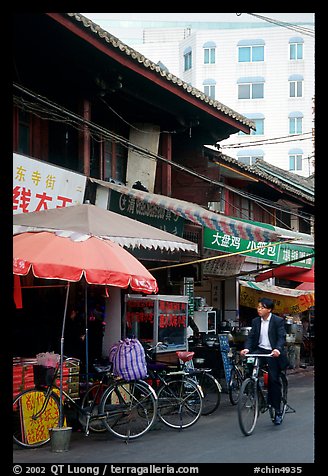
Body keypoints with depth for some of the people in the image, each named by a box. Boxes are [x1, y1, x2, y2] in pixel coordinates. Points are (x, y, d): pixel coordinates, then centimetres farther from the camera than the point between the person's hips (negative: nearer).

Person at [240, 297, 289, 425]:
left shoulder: (278, 321, -6)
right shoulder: (255, 321, 8)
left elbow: (282, 337, -14)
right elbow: (251, 336, 2)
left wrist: (277, 349, -33)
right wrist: (247, 348, -17)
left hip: (273, 353, -4)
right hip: (260, 350, 4)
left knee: (273, 380, -6)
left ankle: (277, 411, 5)